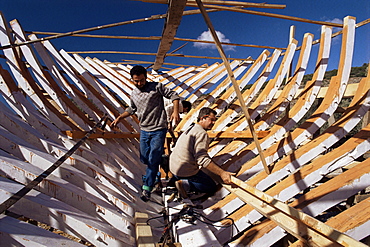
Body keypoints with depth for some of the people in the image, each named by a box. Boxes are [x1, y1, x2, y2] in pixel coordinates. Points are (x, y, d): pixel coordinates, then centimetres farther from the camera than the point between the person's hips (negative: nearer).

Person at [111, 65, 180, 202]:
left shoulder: (156, 87, -7)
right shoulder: (133, 94, 10)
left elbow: (173, 95, -5)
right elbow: (132, 109, 25)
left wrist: (175, 111, -19)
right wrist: (119, 118, 14)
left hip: (158, 130, -6)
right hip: (144, 130, 6)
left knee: (153, 160, -6)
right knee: (144, 159, 12)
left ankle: (147, 188, 6)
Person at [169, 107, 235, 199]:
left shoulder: (191, 128, 14)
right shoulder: (202, 133, -17)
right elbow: (202, 159, -27)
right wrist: (222, 173, -29)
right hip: (186, 171, -9)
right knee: (212, 187, 5)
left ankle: (175, 180, 11)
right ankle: (185, 184, -12)